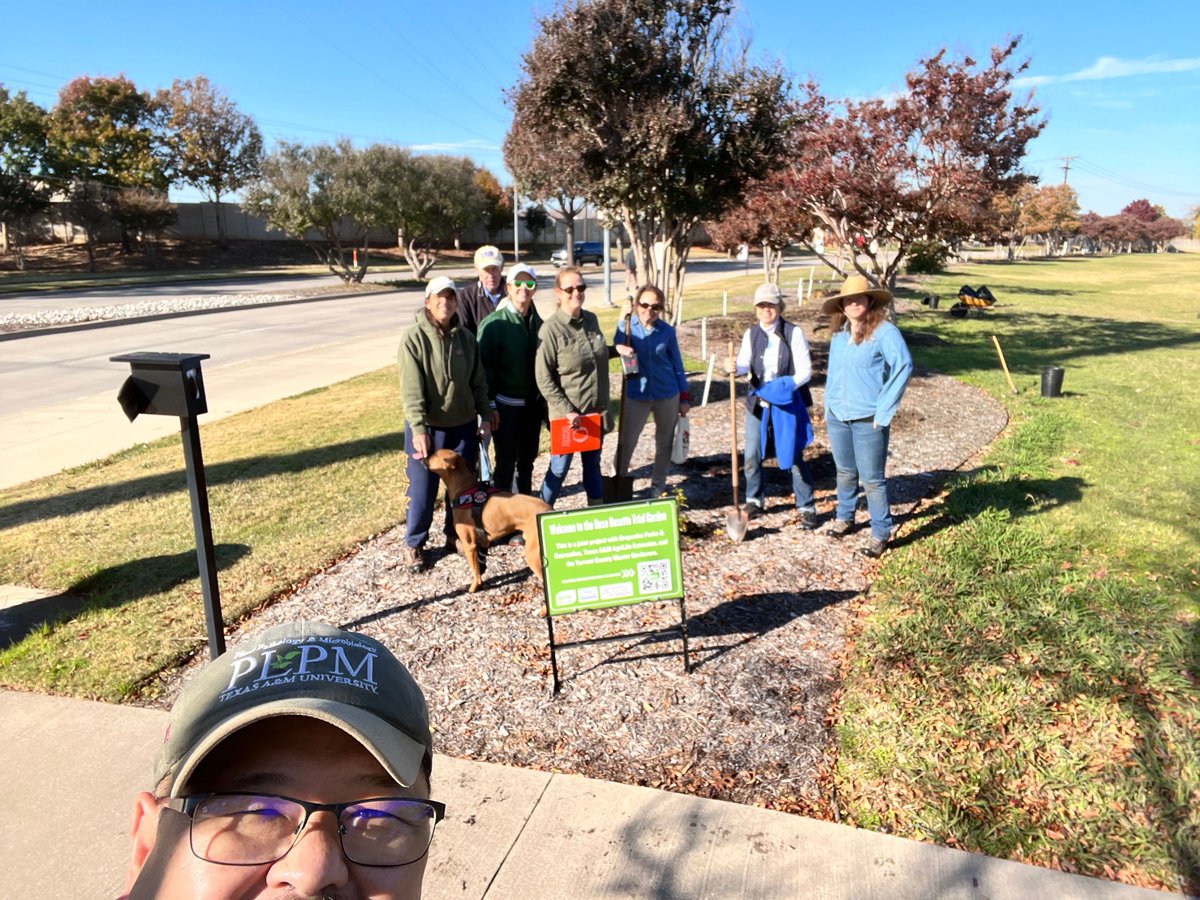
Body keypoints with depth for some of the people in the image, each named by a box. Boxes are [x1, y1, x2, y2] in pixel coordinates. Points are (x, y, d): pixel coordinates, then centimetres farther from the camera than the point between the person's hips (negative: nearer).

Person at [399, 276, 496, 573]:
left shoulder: (466, 338, 3)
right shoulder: (414, 338, -11)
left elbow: (478, 382, 10)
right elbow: (411, 389, -17)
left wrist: (485, 415, 5)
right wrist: (418, 428, -24)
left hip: (463, 425, 4)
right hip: (427, 427, -4)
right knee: (423, 489, 3)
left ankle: (456, 534, 33)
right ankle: (414, 543, 21)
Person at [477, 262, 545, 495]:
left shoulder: (537, 322, 6)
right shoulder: (493, 324, -11)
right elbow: (484, 366, -12)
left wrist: (544, 400, 8)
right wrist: (490, 405, -15)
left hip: (532, 403, 5)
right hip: (505, 404, -5)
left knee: (527, 461, 14)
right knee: (506, 462, 1)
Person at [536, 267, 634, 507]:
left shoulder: (591, 319, 3)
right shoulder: (551, 328, -15)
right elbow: (544, 379, -15)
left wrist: (616, 349, 3)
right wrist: (566, 411, -19)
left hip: (596, 410, 6)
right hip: (567, 414, -6)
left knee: (592, 463, 19)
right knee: (559, 467, 7)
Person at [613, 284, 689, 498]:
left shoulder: (667, 331, -3)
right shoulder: (629, 327, -5)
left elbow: (677, 364, 5)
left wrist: (685, 398, 5)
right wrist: (622, 319, -33)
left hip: (667, 395, 2)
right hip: (637, 395, -1)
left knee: (664, 443, 12)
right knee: (626, 442, 1)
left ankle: (658, 487, 28)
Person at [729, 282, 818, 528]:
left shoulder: (793, 332, -7)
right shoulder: (751, 334, 2)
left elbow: (805, 371, -9)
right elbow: (744, 363, -14)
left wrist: (785, 387, -24)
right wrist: (735, 367, -37)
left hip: (788, 402, -3)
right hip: (758, 402, 3)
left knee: (794, 457, 2)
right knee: (752, 456, 7)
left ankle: (806, 507, 15)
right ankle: (754, 501, 27)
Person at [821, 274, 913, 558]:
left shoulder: (884, 331, -10)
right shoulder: (838, 334, 8)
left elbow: (904, 367, -16)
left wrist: (884, 410, -16)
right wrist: (828, 407, 11)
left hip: (868, 420, -5)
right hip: (837, 418, 6)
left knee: (872, 479, 1)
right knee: (845, 473, 19)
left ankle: (881, 533, 14)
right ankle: (844, 517, 37)